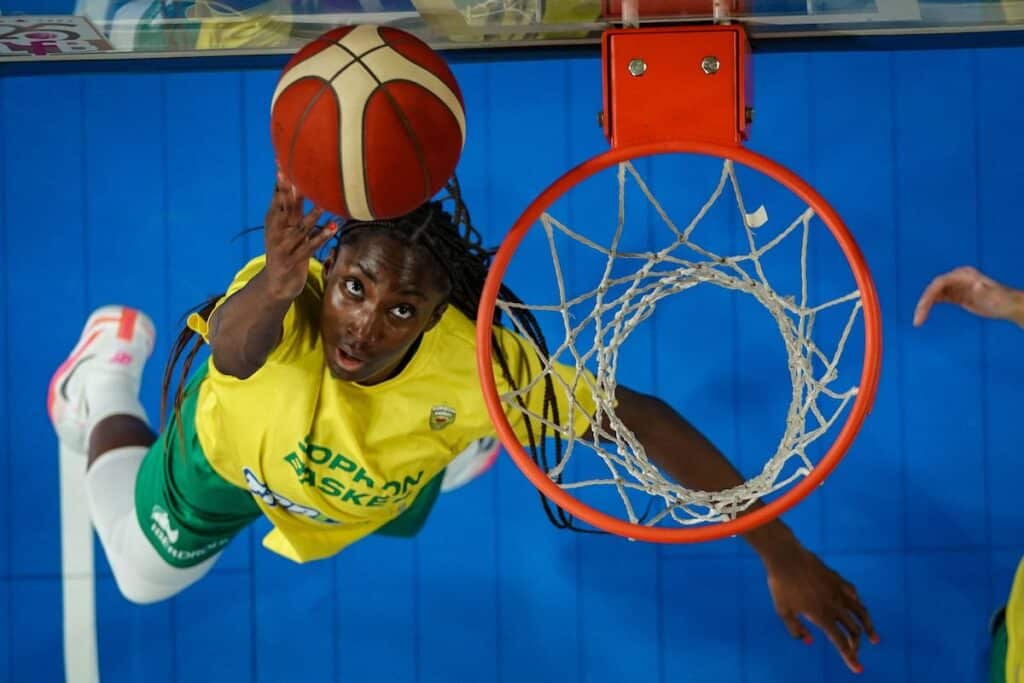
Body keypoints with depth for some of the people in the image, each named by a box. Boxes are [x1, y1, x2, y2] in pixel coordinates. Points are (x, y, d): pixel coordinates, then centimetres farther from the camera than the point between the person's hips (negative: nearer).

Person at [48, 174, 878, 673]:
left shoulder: (479, 362, -45)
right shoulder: (282, 304, -48)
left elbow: (645, 421, -40)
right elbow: (233, 350, -71)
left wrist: (783, 555, -41)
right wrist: (276, 285, -94)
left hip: (387, 491, 1)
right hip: (229, 449, -1)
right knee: (146, 577, 26)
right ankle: (112, 375, 44)